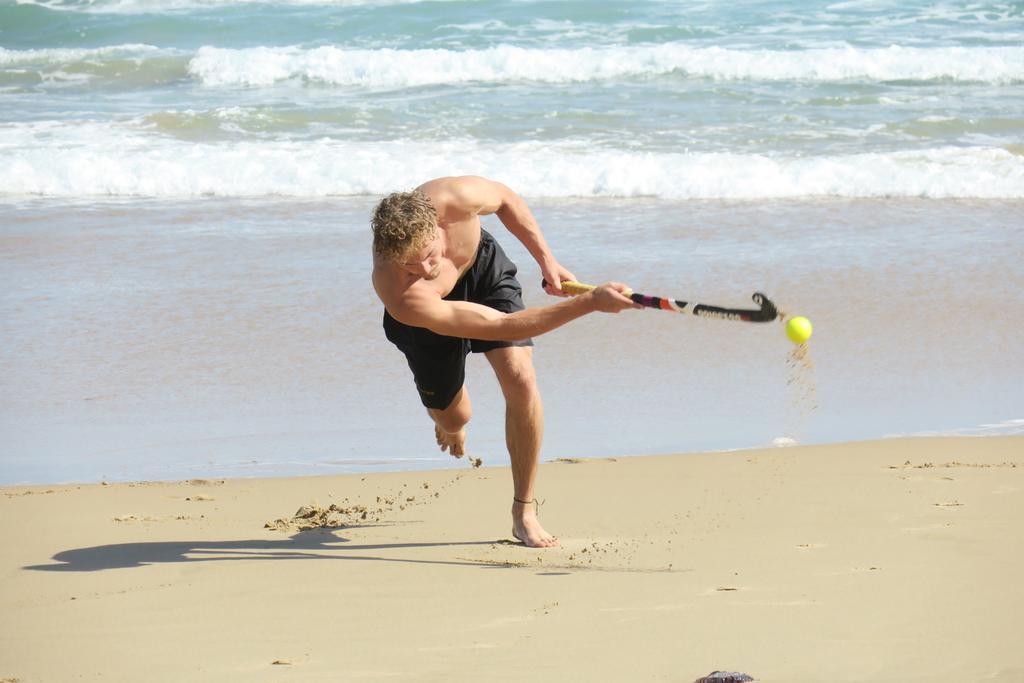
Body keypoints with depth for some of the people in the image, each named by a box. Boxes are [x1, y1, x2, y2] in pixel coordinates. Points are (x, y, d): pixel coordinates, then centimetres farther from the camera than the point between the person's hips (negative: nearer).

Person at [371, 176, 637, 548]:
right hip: (433, 313, -2)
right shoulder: (402, 296, -47)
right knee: (454, 419, 9)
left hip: (484, 267, 2)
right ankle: (446, 419, 52)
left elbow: (505, 199, -12)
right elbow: (504, 327, -48)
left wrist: (546, 259, -14)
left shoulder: (458, 198, -40)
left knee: (521, 382, -18)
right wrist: (590, 302, -53)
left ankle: (524, 513, -4)